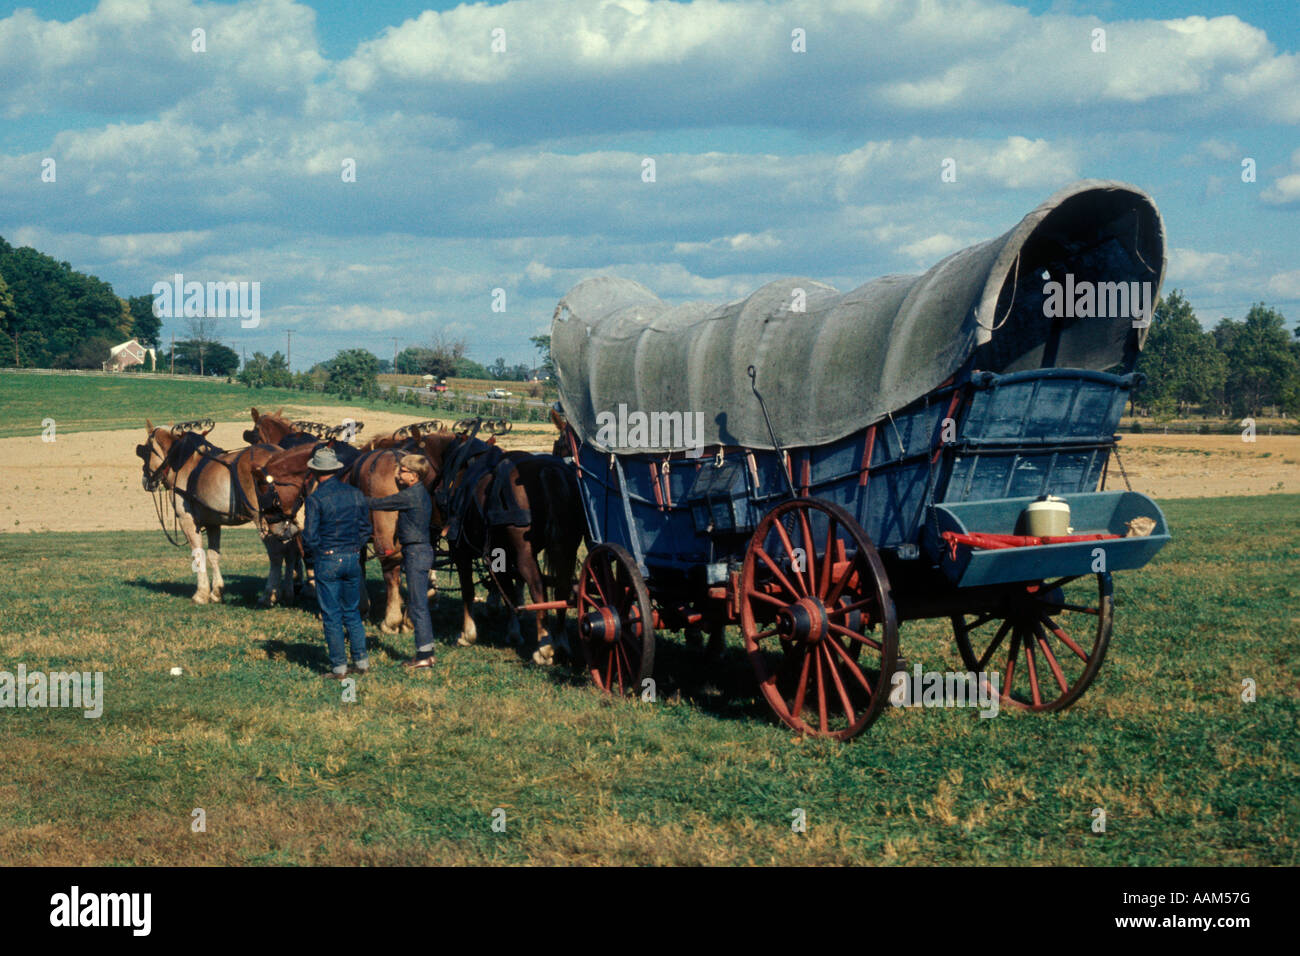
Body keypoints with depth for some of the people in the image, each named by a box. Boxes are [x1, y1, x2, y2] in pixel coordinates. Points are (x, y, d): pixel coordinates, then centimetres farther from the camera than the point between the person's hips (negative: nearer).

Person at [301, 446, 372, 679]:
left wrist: (315, 551, 6)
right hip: (353, 559, 5)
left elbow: (310, 537, -13)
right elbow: (366, 529, 9)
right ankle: (362, 660, 15)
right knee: (352, 612, 16)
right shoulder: (355, 494, 3)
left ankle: (339, 667, 5)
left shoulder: (316, 498, -12)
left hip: (327, 562, -5)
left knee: (331, 616, 3)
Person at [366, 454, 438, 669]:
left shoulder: (410, 496, -17)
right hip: (420, 551, 10)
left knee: (418, 605, -6)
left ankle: (424, 655, -3)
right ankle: (426, 652, 19)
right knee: (416, 605, 15)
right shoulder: (420, 493, 12)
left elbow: (379, 504, -11)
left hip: (416, 553, -10)